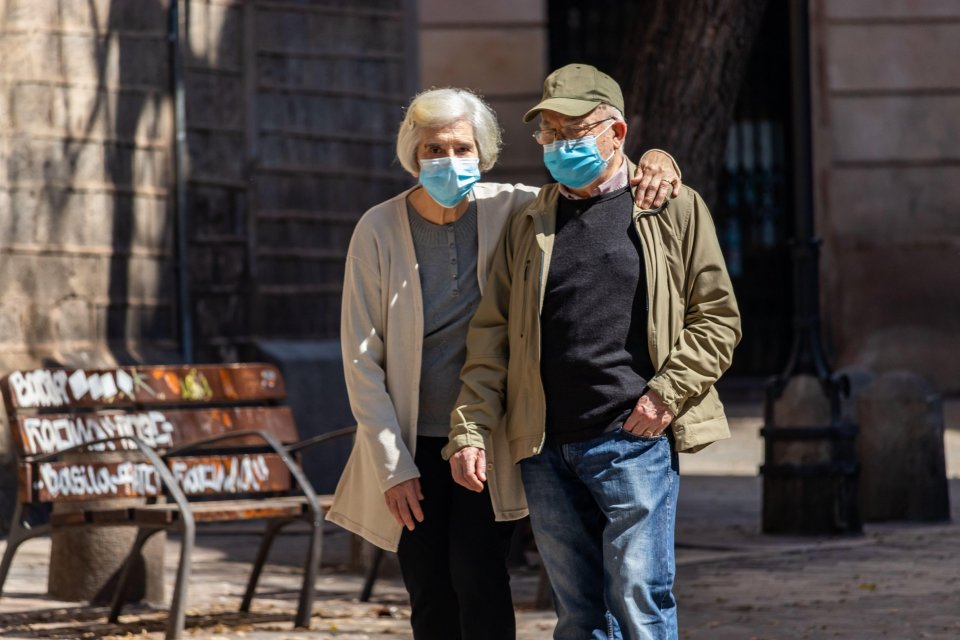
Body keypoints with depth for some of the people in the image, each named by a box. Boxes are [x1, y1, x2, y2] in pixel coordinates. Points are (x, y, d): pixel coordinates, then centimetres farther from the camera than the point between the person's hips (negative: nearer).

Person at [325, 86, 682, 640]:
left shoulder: (507, 210, -4)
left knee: (478, 574, -16)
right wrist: (392, 465, -8)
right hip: (413, 446, 0)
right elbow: (361, 359, -4)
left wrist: (654, 160, -17)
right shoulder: (380, 230, -6)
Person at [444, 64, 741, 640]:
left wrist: (666, 394, -9)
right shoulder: (528, 226, 14)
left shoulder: (675, 210, 5)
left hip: (634, 441, -4)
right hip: (546, 451, 4)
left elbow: (718, 317, 4)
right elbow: (491, 336, 11)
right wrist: (471, 430, 1)